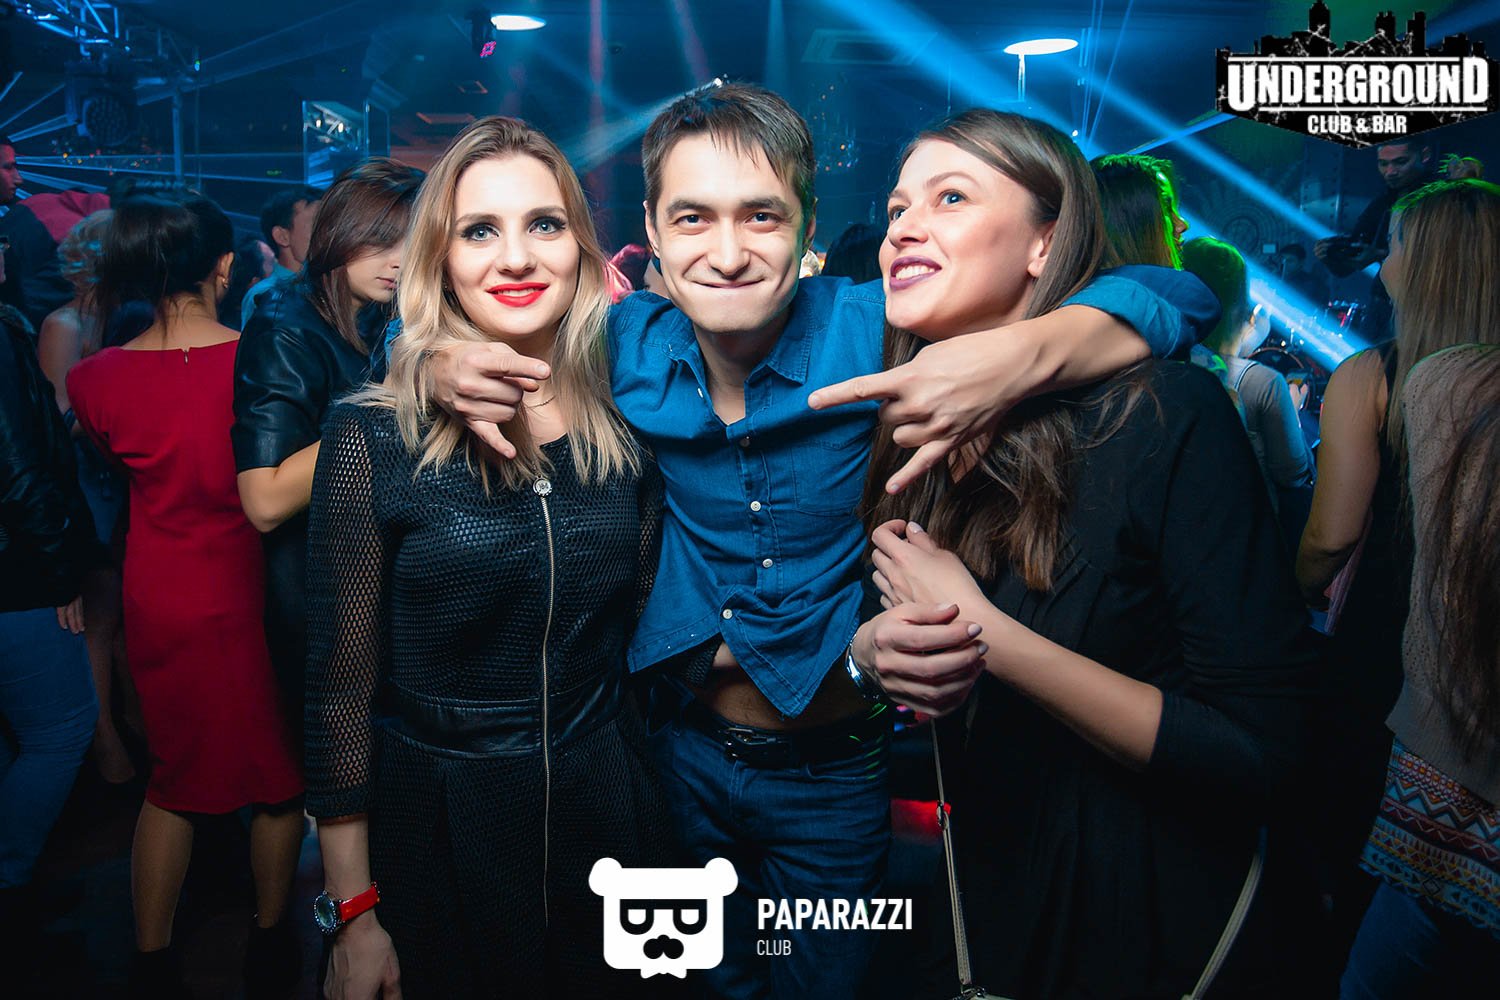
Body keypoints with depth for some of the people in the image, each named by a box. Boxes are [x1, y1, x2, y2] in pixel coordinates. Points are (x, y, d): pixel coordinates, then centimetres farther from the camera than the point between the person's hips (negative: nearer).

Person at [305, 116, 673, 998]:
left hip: (607, 813, 3)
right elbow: (341, 688, -9)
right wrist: (354, 911, -6)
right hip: (436, 822, -3)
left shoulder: (627, 428, -3)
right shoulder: (375, 437, -13)